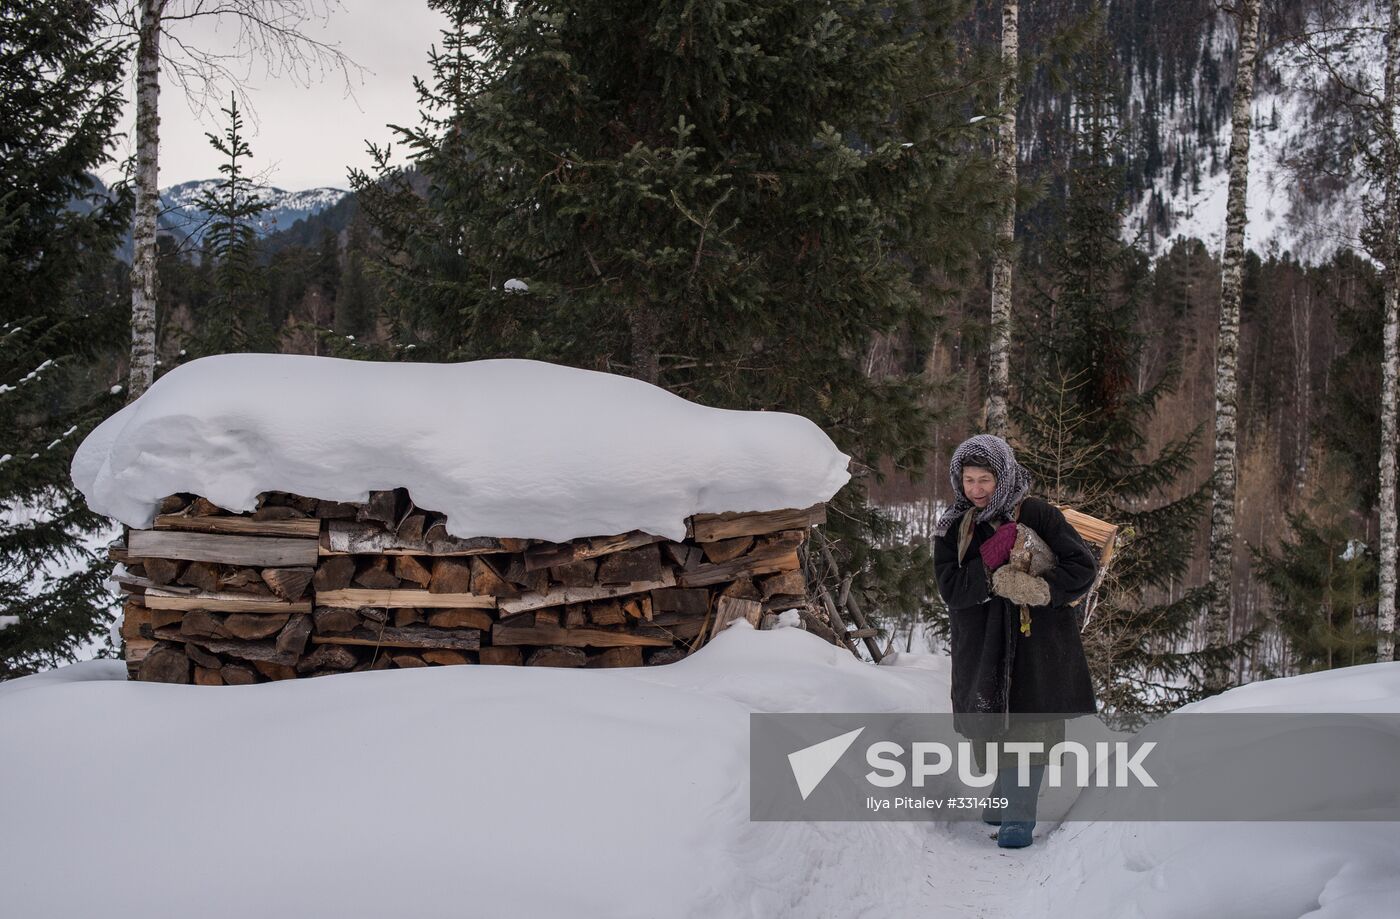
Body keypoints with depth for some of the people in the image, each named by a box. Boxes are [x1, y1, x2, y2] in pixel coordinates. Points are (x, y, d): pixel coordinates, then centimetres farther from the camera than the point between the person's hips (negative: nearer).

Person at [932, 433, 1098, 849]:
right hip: (982, 640, 3)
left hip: (1037, 638, -3)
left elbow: (1083, 564, -10)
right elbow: (950, 588, -7)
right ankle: (1007, 796, 25)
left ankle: (1018, 814, -2)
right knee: (996, 720, 5)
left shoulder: (1036, 514, -7)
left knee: (1029, 720, -6)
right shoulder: (953, 528, 3)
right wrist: (990, 568, -22)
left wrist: (1041, 589, -25)